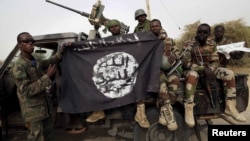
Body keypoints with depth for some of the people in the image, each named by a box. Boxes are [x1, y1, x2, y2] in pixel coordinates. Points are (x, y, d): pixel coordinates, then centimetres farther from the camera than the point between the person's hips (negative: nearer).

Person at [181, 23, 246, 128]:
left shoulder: (212, 45, 4)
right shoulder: (189, 45, -10)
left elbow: (215, 62, 1)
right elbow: (185, 63, -17)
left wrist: (210, 70, -23)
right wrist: (203, 69, -26)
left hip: (208, 69, 5)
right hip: (193, 69, -5)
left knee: (229, 73, -14)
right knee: (192, 75, -40)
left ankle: (230, 107, -7)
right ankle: (188, 110, -38)